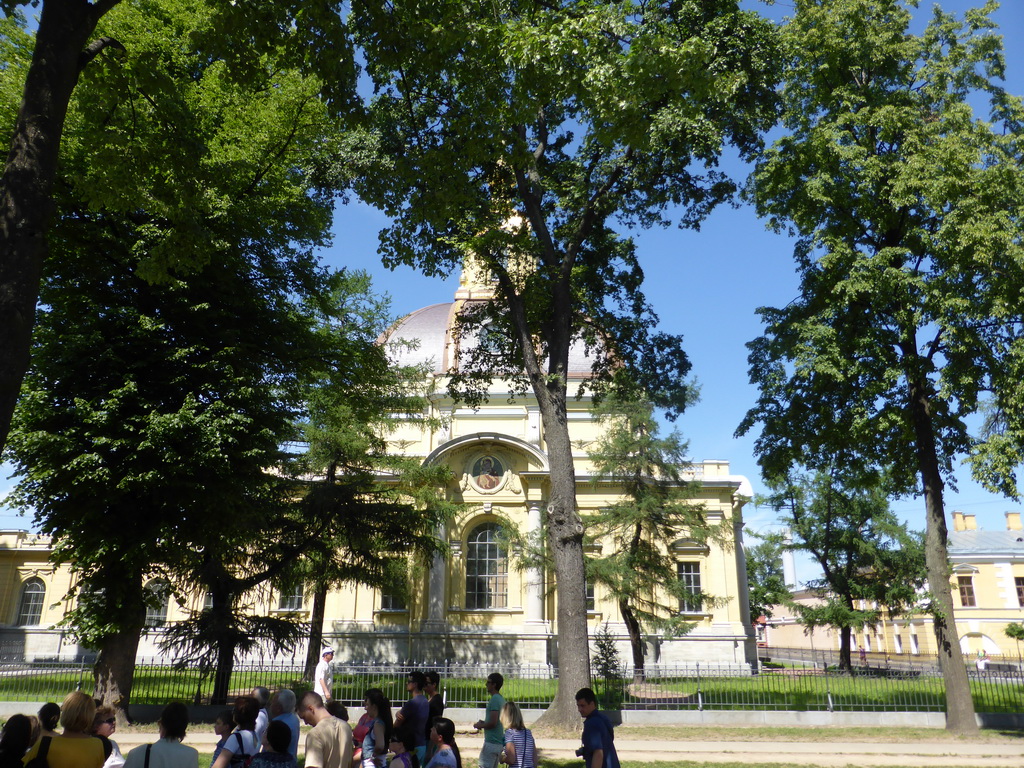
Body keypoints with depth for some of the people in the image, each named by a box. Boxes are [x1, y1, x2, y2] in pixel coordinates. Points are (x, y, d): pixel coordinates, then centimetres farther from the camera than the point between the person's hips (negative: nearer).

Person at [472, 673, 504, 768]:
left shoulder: (494, 700, -16)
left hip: (491, 742, -10)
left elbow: (493, 723, -21)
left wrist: (480, 725, -6)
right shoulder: (501, 699, 13)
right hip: (500, 743, 10)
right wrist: (483, 723, 15)